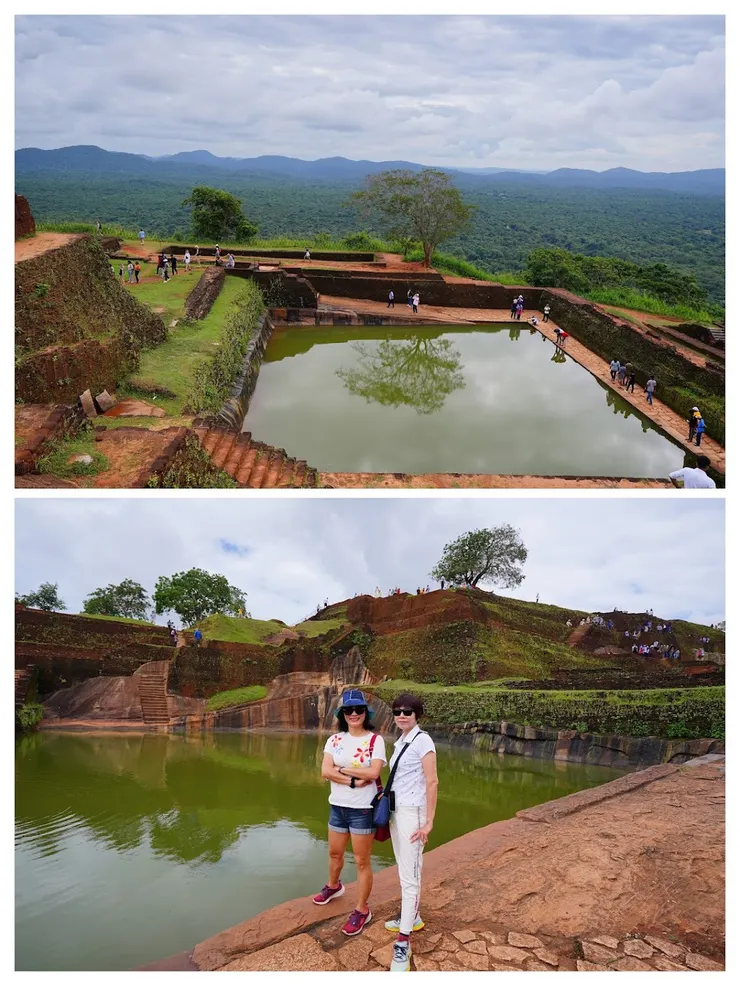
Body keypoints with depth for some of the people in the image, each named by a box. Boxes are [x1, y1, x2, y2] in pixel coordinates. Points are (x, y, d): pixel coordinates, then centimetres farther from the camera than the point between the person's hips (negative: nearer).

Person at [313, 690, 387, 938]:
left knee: (362, 861, 5)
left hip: (363, 809, -5)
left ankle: (362, 910, 21)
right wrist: (354, 780, -22)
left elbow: (373, 773, -22)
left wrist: (341, 769, -15)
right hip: (337, 806, 5)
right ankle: (333, 886, 51)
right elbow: (325, 772, -10)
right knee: (335, 853, 24)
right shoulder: (334, 740, 0)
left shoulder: (375, 740, -11)